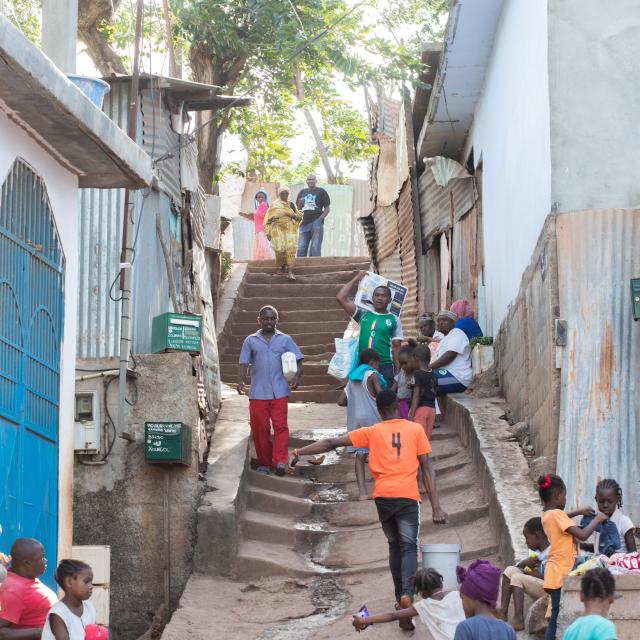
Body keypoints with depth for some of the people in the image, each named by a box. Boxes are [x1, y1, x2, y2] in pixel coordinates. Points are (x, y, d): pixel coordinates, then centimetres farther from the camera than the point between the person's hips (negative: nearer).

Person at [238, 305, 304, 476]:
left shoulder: (285, 340, 10)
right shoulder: (251, 341, 10)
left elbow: (298, 361, 9)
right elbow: (244, 364, 5)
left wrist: (297, 376, -10)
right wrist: (240, 382, -12)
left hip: (279, 391, -1)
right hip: (258, 393, 1)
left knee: (281, 426, -10)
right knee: (260, 428, 1)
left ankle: (280, 461, -13)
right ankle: (264, 463, 11)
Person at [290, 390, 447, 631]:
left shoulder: (372, 432, 11)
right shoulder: (416, 429, 11)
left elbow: (332, 443, 8)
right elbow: (427, 469, 6)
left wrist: (300, 452, 15)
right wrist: (436, 506, 4)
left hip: (383, 496, 2)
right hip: (408, 496, -2)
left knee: (394, 545, 20)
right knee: (408, 547, -4)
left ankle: (400, 598, 18)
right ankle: (407, 595, -28)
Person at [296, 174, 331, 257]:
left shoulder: (321, 191, 7)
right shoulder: (302, 192, 19)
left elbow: (327, 208, 3)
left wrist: (320, 219, -10)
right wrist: (300, 204, 0)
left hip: (316, 223, -4)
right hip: (304, 223, 4)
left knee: (315, 249, -7)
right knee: (301, 248, 1)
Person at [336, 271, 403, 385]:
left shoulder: (394, 320, 7)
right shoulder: (363, 314, 11)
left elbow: (396, 347, 4)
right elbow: (341, 298, 6)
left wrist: (398, 372, -3)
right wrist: (356, 279, 11)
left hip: (384, 367, -2)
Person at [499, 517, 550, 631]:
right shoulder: (537, 552, 15)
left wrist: (528, 572, -12)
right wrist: (524, 563, -7)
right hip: (538, 585, 10)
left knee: (517, 577, -23)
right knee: (510, 570, 2)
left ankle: (519, 620, -26)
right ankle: (503, 610, -7)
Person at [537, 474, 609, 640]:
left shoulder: (547, 514, 11)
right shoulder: (557, 514, -17)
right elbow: (582, 535, -22)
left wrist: (578, 512, 23)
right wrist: (597, 519, -8)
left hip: (557, 572, 10)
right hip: (560, 573, -10)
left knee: (557, 616, 11)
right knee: (559, 617, -10)